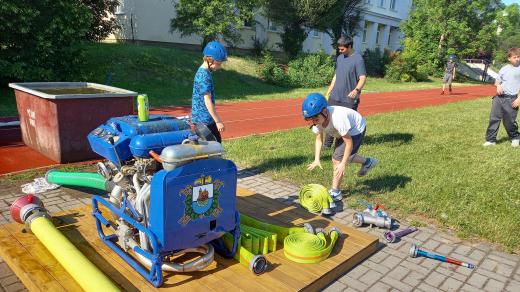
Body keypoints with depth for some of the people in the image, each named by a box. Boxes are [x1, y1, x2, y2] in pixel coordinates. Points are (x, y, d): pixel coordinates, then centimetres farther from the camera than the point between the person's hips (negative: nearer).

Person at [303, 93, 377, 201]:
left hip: (356, 128, -8)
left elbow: (349, 142, -34)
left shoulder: (337, 118, -43)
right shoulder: (317, 118, -23)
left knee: (337, 159, -13)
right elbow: (319, 139, -12)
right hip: (343, 131, 8)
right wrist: (317, 159, -21)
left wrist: (343, 164, -33)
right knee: (342, 157, 20)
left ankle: (335, 193, -1)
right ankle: (367, 162, 44)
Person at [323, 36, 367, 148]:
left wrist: (356, 90, -38)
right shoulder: (339, 58, 11)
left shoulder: (358, 59, -11)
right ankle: (327, 144, 15)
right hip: (335, 97, 6)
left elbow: (363, 78, -19)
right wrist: (328, 92, 19)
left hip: (349, 99, -6)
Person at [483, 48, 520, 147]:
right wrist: (498, 85, -5)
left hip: (511, 99, -3)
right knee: (494, 118, 0)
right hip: (499, 97, 3)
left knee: (509, 121, 3)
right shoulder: (504, 69, 9)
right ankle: (491, 139, 6)